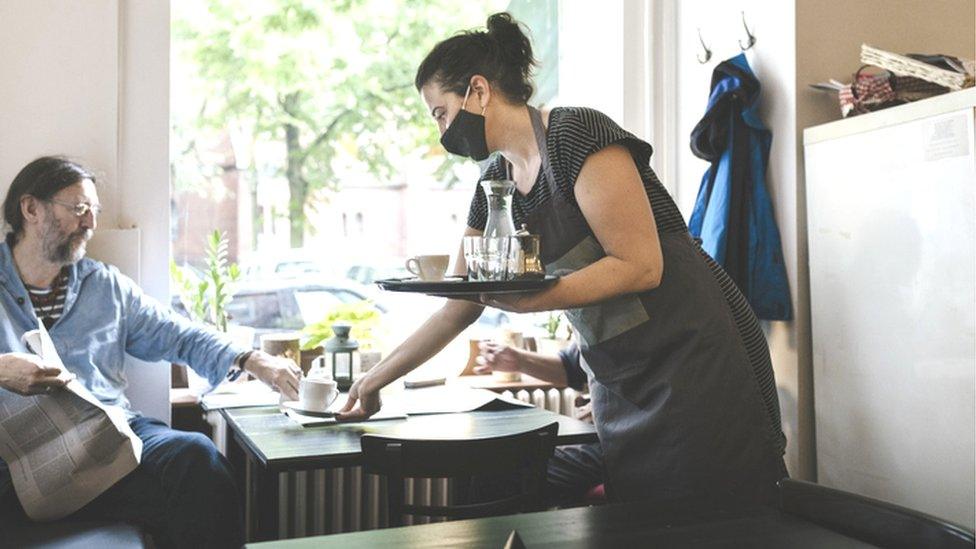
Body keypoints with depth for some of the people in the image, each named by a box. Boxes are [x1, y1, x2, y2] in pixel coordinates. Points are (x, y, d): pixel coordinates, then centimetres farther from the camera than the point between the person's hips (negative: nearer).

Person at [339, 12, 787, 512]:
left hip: (692, 353, -7)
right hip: (617, 375, 7)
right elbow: (458, 309, 15)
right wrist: (375, 379, 18)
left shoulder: (576, 133, -14)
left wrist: (528, 298, -27)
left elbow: (642, 264, -19)